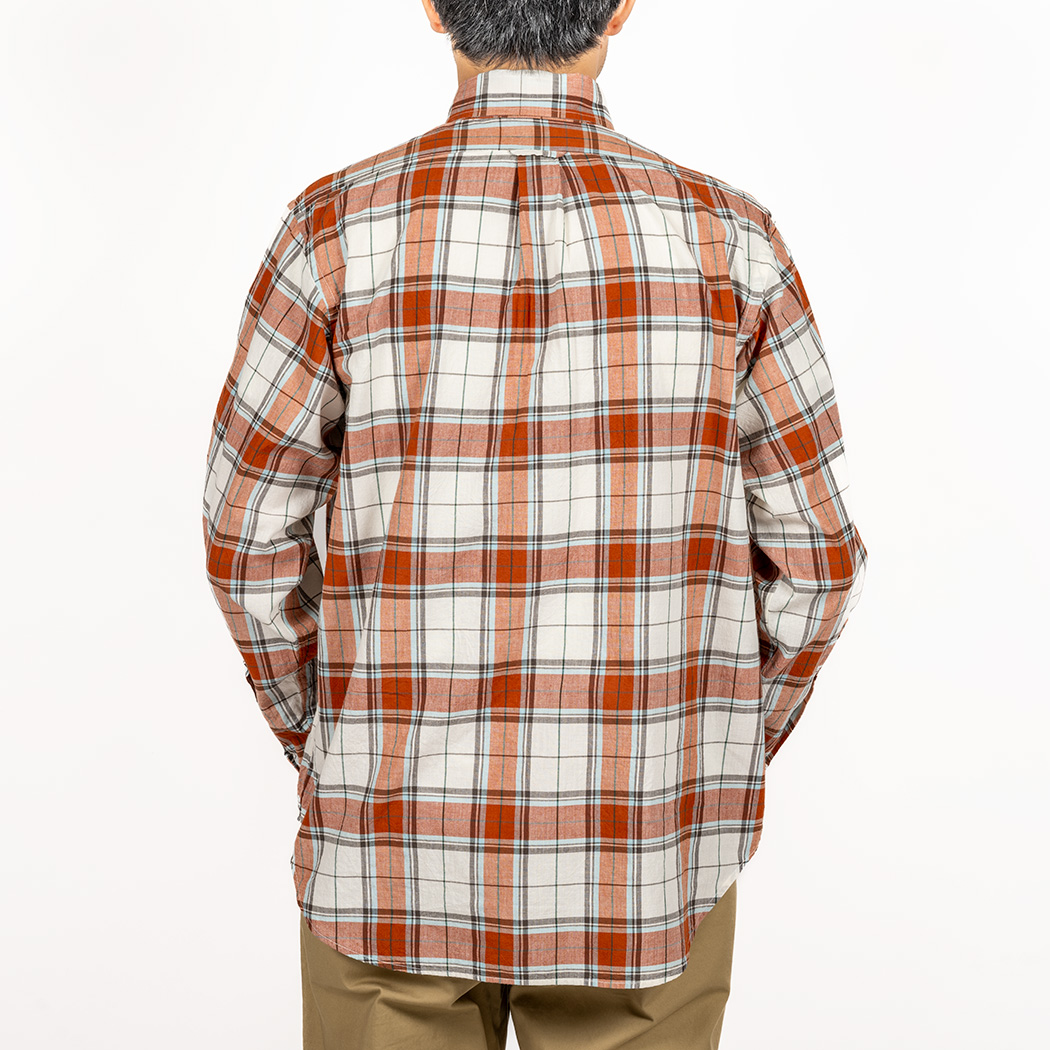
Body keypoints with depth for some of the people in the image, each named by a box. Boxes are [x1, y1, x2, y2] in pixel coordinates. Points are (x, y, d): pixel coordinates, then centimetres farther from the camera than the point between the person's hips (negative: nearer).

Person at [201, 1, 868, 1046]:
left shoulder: (338, 231, -10)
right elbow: (812, 558, -2)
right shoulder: (726, 239, -8)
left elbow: (252, 539, -4)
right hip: (647, 862, 1)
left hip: (396, 845, 0)